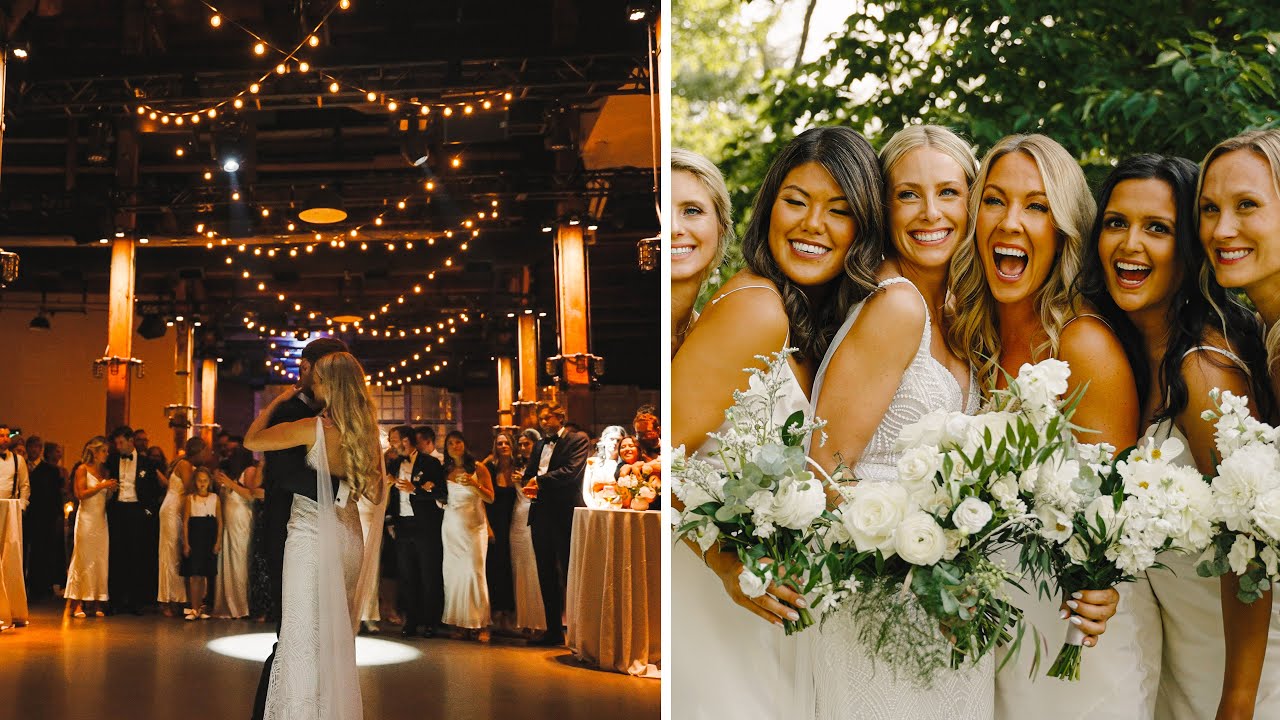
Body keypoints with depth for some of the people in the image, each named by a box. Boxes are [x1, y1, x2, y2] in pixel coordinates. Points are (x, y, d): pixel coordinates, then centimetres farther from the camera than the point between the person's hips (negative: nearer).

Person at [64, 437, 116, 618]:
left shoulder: (104, 471, 14)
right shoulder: (82, 469, -1)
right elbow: (81, 494, -10)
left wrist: (111, 489, -4)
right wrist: (102, 486, -13)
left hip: (101, 518, 5)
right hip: (86, 517, -5)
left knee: (101, 559, 1)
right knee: (84, 559, -5)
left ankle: (98, 603, 2)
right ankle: (78, 603, -2)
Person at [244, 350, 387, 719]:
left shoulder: (314, 428, -16)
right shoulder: (366, 434, 3)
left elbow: (251, 440, -9)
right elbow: (376, 492, 12)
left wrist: (277, 401, 3)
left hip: (312, 538, -7)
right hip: (348, 538, 7)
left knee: (304, 637, -1)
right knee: (338, 638, 16)